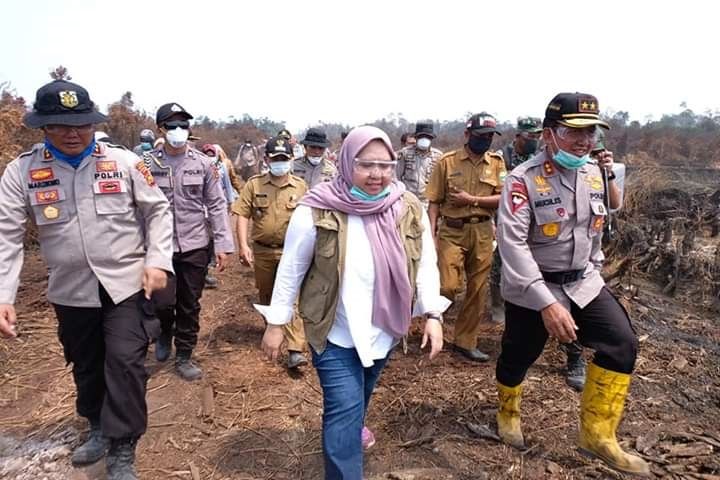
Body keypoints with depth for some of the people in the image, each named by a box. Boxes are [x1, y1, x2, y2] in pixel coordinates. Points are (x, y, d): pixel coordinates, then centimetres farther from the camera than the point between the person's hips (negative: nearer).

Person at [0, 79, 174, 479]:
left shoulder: (124, 162, -4)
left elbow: (157, 210, 0)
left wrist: (158, 261, -11)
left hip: (127, 285, -2)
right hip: (71, 292, 2)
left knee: (125, 363, -4)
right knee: (86, 365, 19)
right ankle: (98, 427, 45)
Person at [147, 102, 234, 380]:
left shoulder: (203, 164, 1)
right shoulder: (147, 164, -3)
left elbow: (216, 205, 2)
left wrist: (223, 244, -3)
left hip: (196, 246, 1)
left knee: (190, 305, 9)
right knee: (163, 302, -4)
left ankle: (184, 357, 27)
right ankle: (164, 333, 32)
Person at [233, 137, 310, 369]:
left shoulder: (300, 186, 0)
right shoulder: (254, 184, -1)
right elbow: (242, 215, -5)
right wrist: (243, 245, -15)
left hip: (290, 251, -2)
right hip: (262, 251, 2)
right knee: (266, 295, 19)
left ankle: (295, 349, -7)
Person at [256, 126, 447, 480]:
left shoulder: (410, 210, -9)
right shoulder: (317, 211, -19)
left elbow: (425, 265, -2)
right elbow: (291, 270, -10)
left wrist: (432, 314, -11)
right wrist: (276, 323, -7)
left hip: (384, 330, 5)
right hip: (334, 332, -4)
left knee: (361, 395, 29)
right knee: (344, 409, -4)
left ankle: (353, 427, 61)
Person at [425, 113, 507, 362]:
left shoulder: (496, 162, 5)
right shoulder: (447, 161, -2)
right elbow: (434, 201, -2)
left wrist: (471, 200, -13)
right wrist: (432, 234, -10)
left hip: (483, 232, 3)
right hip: (452, 231, -3)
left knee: (478, 290, 8)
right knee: (449, 286, -12)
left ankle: (466, 341, 23)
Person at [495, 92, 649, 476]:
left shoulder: (593, 174, 3)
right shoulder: (523, 179, -19)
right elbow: (511, 243, -28)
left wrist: (593, 269, 21)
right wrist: (546, 303, -32)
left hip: (583, 283, 6)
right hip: (532, 290, -5)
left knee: (621, 344, -5)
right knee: (518, 356, 9)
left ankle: (597, 434, 12)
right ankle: (507, 410, 42)